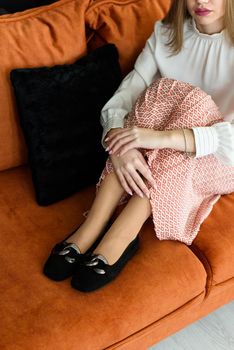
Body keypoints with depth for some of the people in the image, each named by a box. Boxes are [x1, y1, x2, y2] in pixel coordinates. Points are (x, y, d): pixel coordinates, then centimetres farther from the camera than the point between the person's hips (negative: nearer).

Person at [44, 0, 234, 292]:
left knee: (193, 101, -30)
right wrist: (121, 146, -34)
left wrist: (161, 137, -41)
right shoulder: (166, 33, -3)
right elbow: (120, 100, -12)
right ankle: (93, 226, -30)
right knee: (165, 91, -27)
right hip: (162, 160, 2)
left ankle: (120, 235, -33)